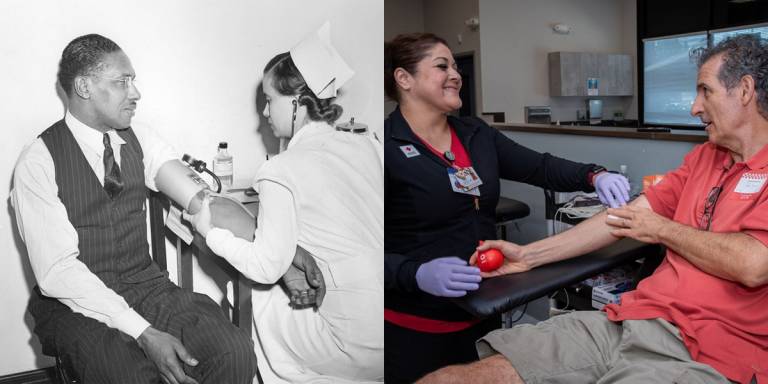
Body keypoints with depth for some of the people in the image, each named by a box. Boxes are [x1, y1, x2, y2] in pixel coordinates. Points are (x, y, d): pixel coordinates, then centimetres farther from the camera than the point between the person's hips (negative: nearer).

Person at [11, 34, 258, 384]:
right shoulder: (38, 163, -8)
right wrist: (143, 333, -25)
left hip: (146, 286, 4)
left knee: (237, 354, -20)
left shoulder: (140, 140, 6)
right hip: (78, 304, -3)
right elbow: (57, 270, -15)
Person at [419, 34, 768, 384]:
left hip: (706, 355, -6)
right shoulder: (703, 156, 21)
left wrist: (663, 230, 1)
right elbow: (626, 215, 16)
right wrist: (529, 255, 11)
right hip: (633, 318, 6)